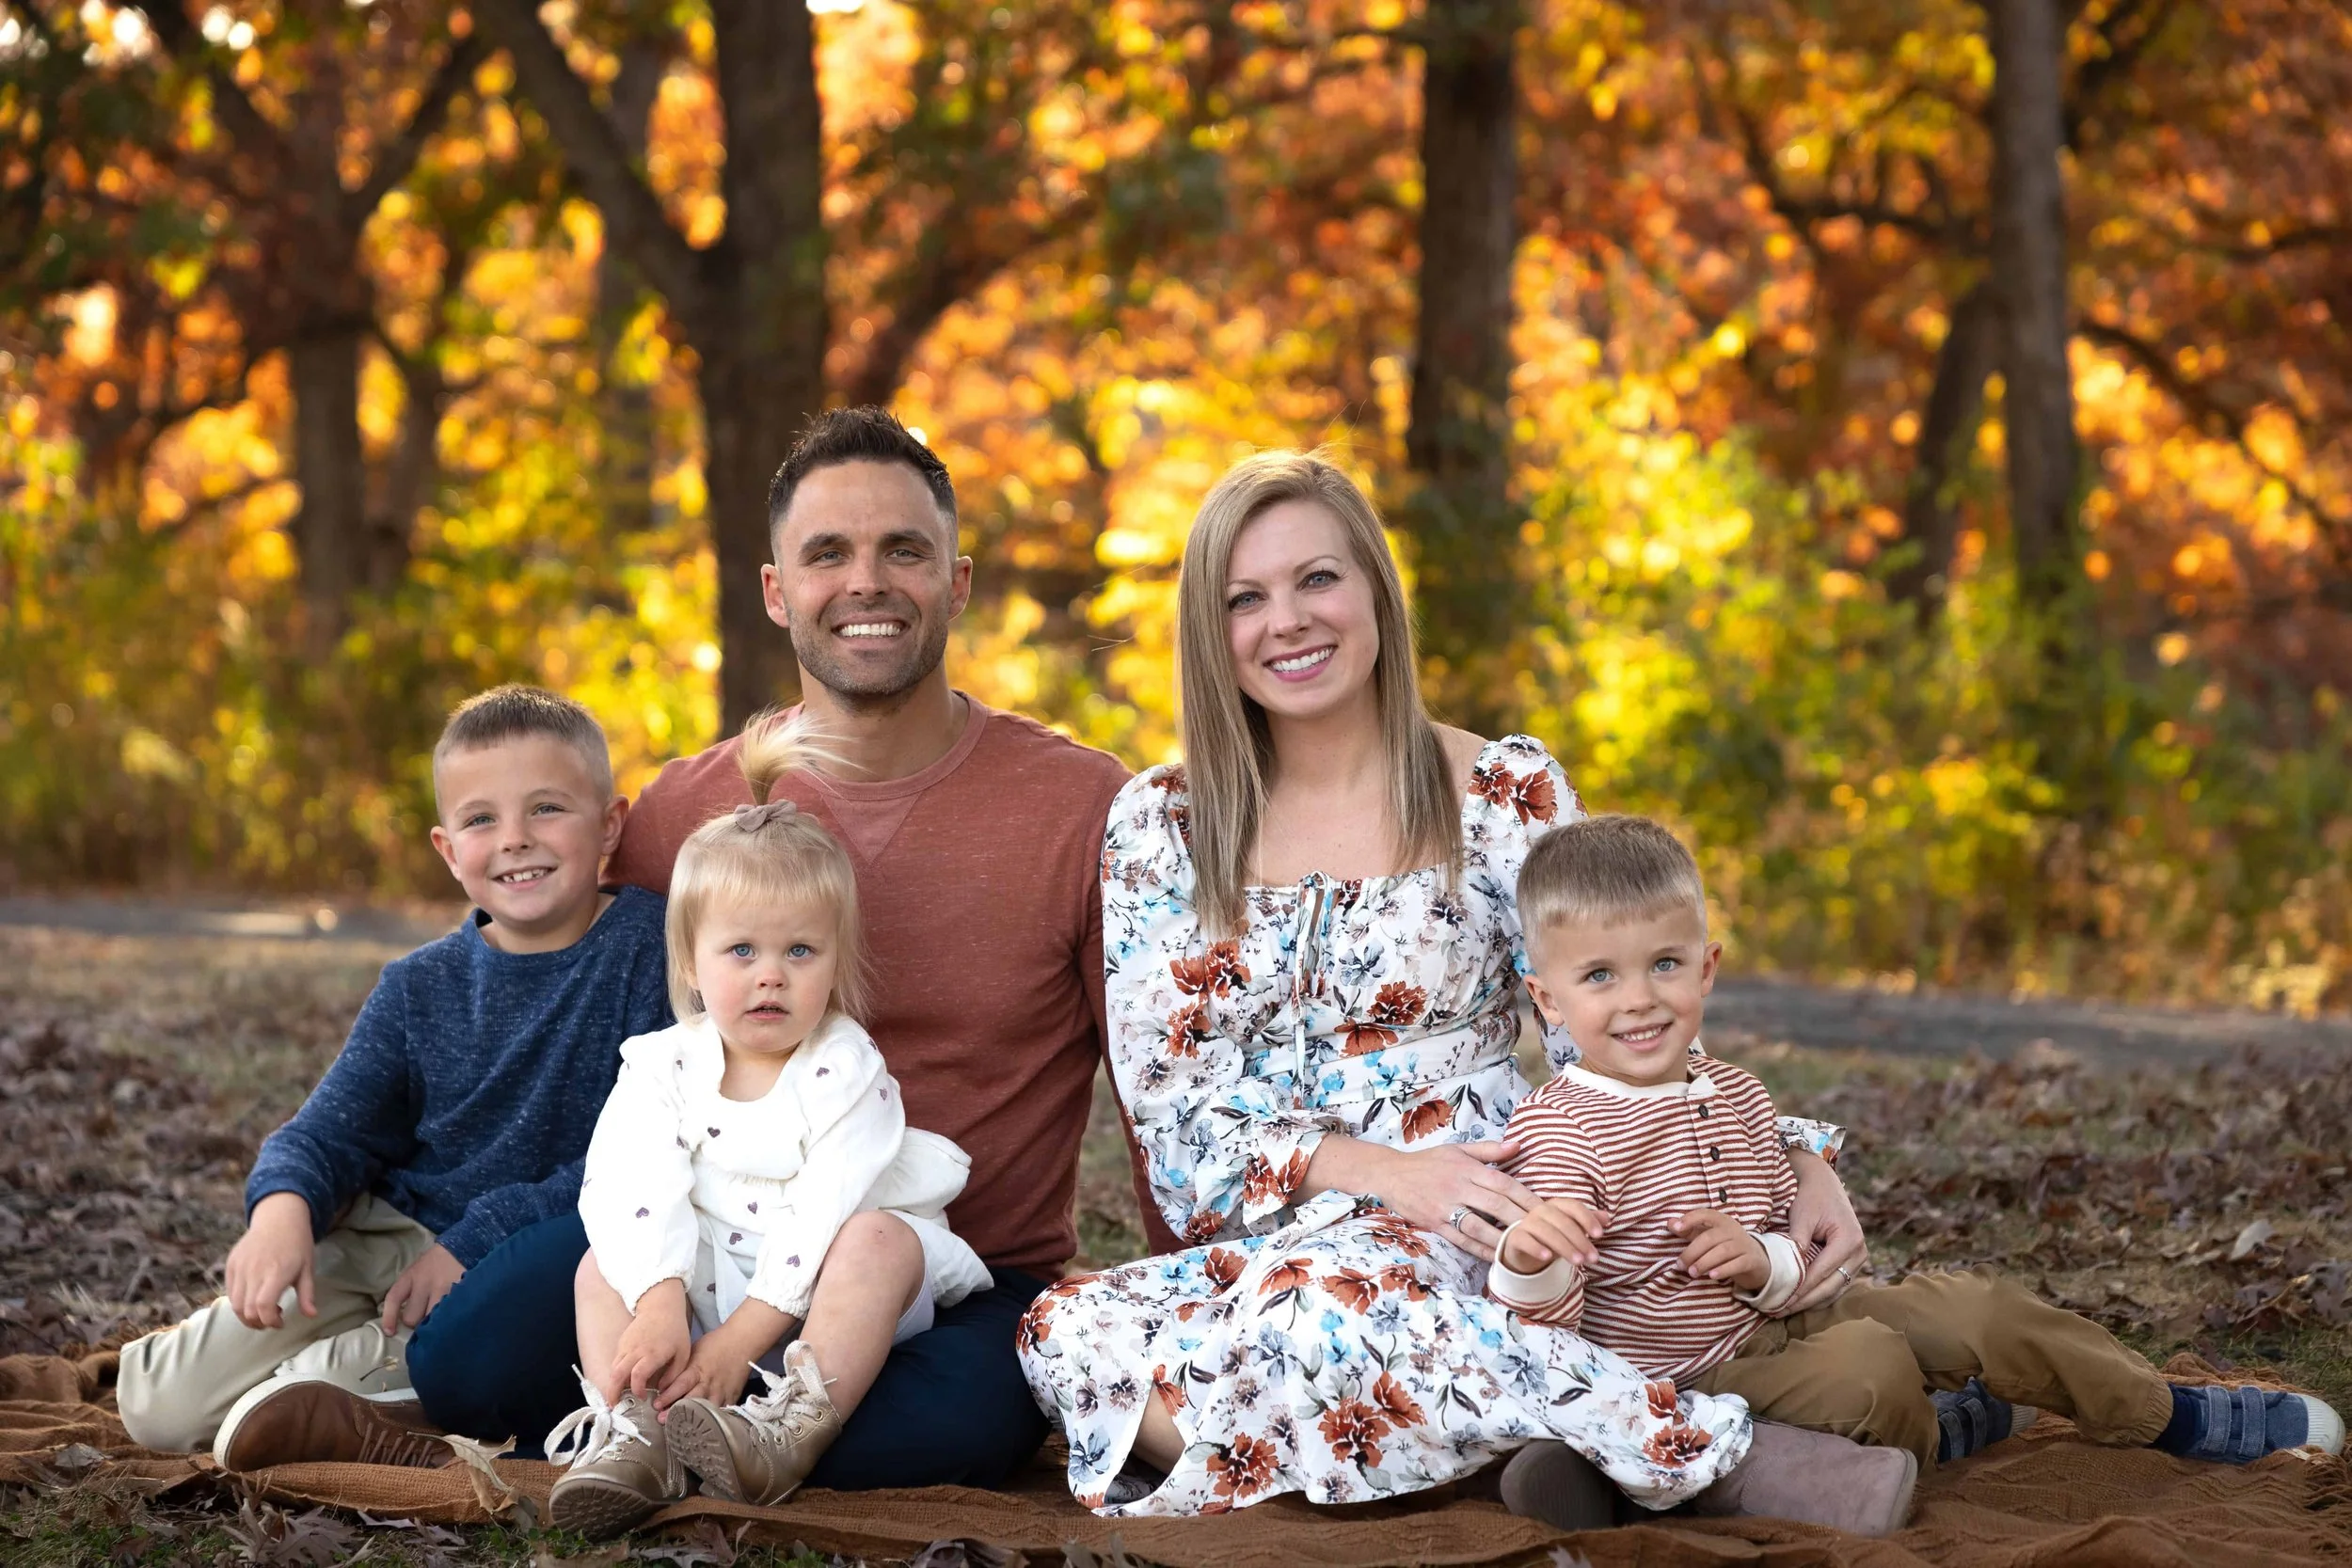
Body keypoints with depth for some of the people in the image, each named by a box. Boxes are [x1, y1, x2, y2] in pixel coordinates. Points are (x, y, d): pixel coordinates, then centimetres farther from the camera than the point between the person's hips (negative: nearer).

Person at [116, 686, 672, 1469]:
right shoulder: (421, 987, 5)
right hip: (390, 1248, 4)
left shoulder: (652, 946, -9)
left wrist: (481, 1239, -19)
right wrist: (282, 1209, -22)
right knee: (159, 1403, -10)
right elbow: (330, 1131, 3)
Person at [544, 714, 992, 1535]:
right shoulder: (663, 1066, 2)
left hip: (816, 1295, -4)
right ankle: (630, 1437, -35)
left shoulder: (847, 1072, -7)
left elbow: (826, 1213, -17)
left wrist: (743, 1336, -25)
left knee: (884, 1240, -30)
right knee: (602, 1266, -14)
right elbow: (633, 1190, -12)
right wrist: (660, 1304, -31)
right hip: (701, 1282, 4)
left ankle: (788, 1436, -46)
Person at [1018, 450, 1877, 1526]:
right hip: (1250, 1246, 3)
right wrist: (1380, 1168, -16)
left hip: (1469, 1235, -3)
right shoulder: (1157, 825, 7)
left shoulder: (1507, 795, 4)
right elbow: (1168, 1093, 1)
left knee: (1324, 1299, -38)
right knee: (1069, 1332, -31)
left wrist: (1792, 1158, -15)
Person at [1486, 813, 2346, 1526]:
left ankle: (2172, 1415, 26)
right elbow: (1542, 1321, -25)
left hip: (1769, 1325, 8)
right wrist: (1526, 1261, -50)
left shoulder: (1733, 1097, 7)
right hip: (1683, 1381, -8)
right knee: (1869, 1365, -30)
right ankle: (1935, 1435, 6)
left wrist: (1765, 1261, -13)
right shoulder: (1557, 1130, -18)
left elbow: (1799, 1247, 13)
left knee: (1977, 1310, 5)